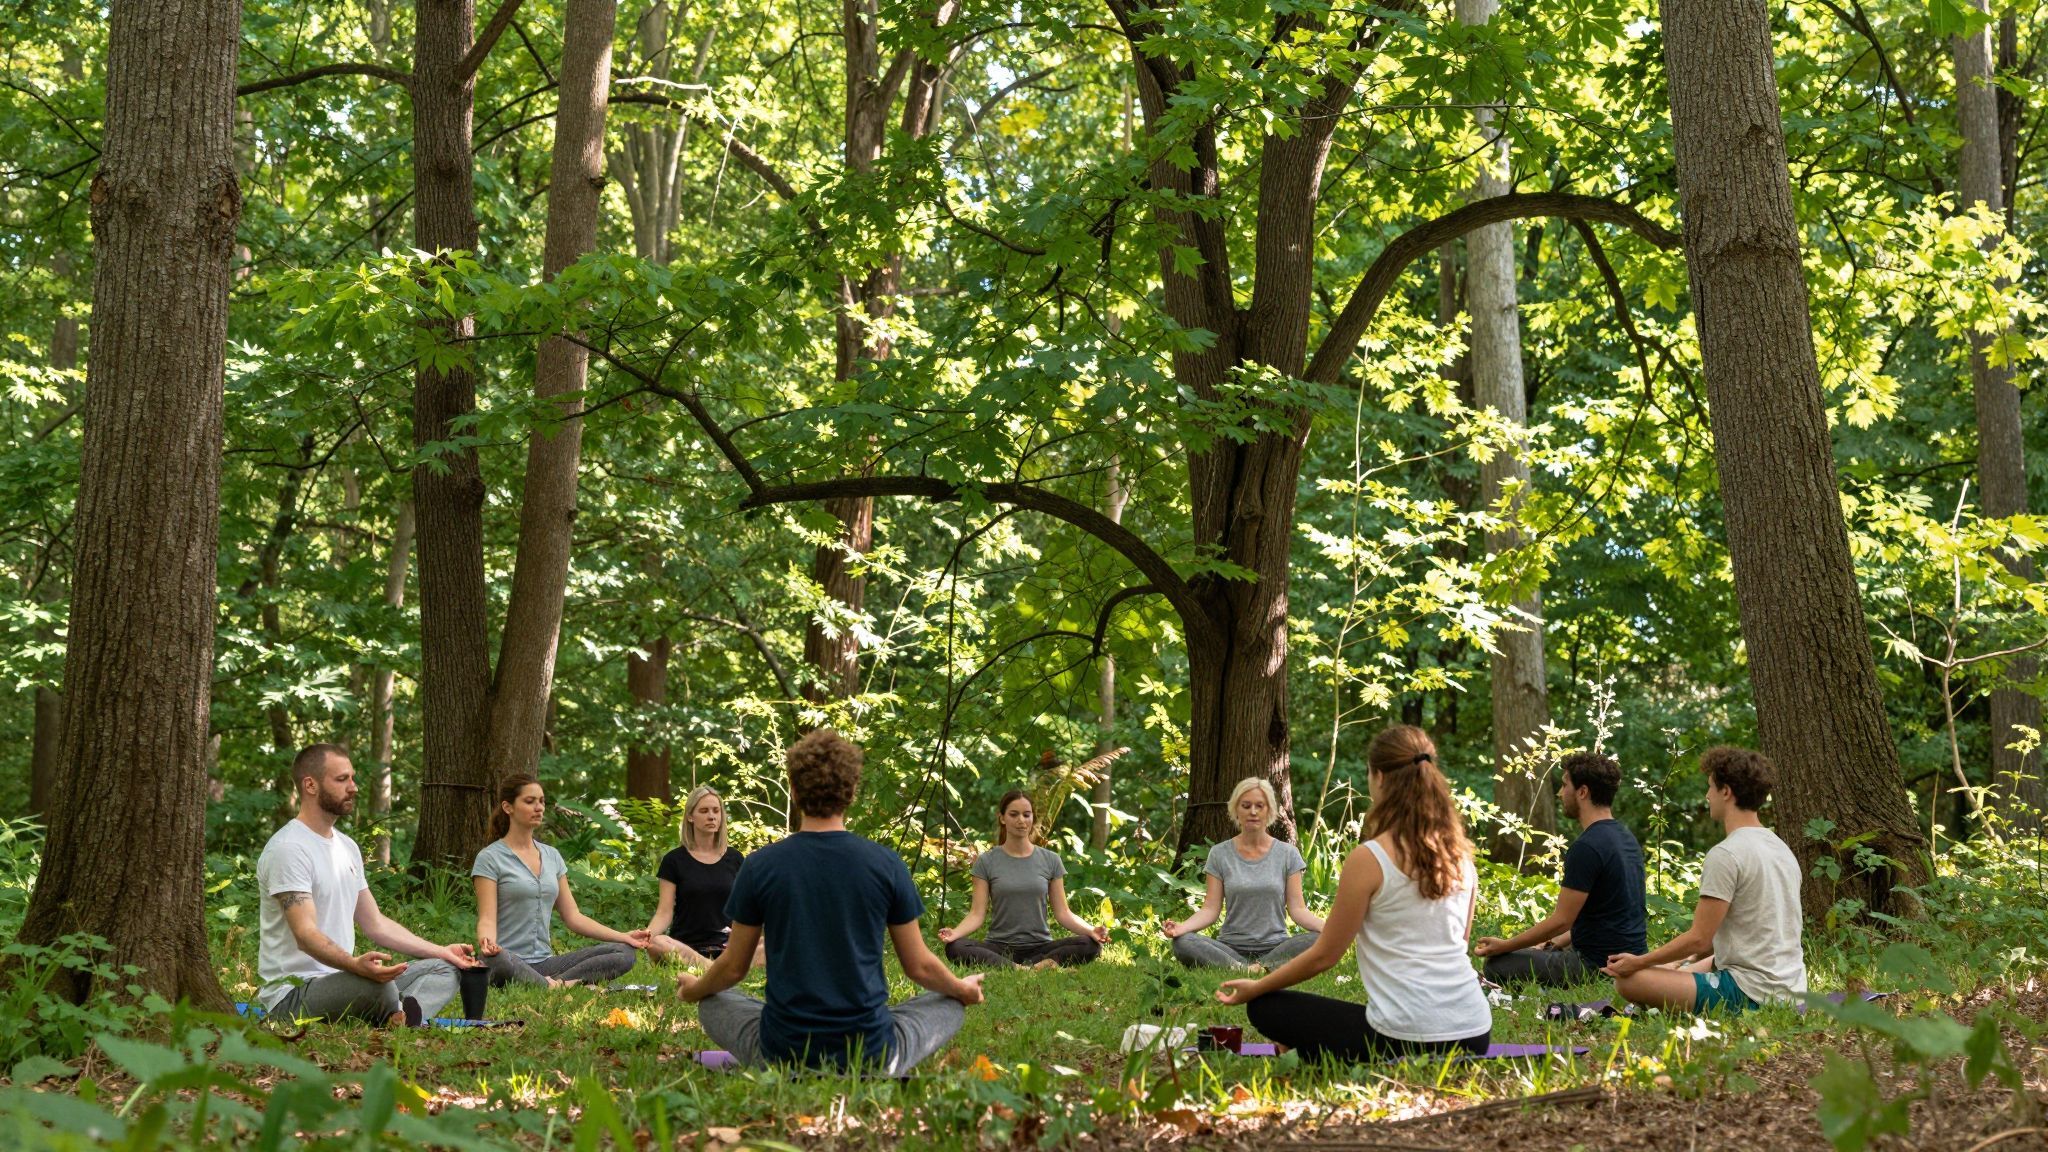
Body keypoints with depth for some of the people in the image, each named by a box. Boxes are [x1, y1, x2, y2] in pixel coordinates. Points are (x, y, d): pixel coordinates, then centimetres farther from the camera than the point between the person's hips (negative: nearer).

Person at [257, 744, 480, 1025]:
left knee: (442, 970, 4)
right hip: (293, 993, -10)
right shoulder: (288, 849, -14)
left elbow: (375, 923, 22)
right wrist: (355, 964, -43)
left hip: (340, 978, 10)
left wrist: (440, 951, 17)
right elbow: (305, 933, -25)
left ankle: (399, 1017, -24)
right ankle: (402, 1018, -11)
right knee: (376, 984, -39)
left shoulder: (347, 847, 17)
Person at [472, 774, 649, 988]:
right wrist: (486, 943, -34)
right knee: (497, 960, -43)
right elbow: (487, 919, -10)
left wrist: (623, 936, 6)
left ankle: (556, 983, -31)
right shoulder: (490, 858, -1)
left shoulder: (552, 856, 17)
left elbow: (573, 917, 16)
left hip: (544, 962, 6)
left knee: (625, 953, -14)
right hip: (510, 962, -6)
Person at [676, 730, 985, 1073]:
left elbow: (733, 967, 6)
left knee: (712, 1004, 29)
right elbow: (919, 967, 3)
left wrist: (694, 990, 29)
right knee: (951, 1005, 26)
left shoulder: (760, 866, -6)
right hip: (871, 1053, 0)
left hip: (781, 1053, 0)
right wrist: (963, 990, 25)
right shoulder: (886, 864, -6)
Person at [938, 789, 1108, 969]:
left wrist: (1091, 931, -14)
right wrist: (955, 932, -23)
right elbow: (977, 914, -2)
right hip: (999, 947, -1)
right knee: (954, 948, -32)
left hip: (1040, 946, 1)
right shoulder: (987, 862, 4)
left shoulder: (1050, 860, 8)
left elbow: (1063, 913, 6)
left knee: (1090, 945, -28)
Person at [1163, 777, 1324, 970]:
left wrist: (1326, 926, -19)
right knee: (1182, 943, -31)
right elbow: (1210, 909, 2)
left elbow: (1297, 909, 2)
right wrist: (1182, 926, -20)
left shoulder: (1287, 854, 8)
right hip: (1231, 947, 0)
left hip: (1275, 947, 0)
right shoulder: (1219, 854, 8)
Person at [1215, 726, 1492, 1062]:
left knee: (1265, 1007, 13)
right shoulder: (1461, 854, 7)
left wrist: (1255, 988, 13)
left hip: (1408, 1037, -7)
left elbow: (1324, 956, -2)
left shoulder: (1369, 859, -11)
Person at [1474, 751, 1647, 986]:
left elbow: (1561, 921, -18)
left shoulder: (1586, 847, -20)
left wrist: (1504, 946, -7)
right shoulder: (1625, 836, 11)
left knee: (1497, 966, -5)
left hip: (1599, 965, -10)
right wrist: (1558, 941, 18)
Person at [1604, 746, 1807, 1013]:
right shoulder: (1782, 849, 14)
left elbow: (1699, 939, -16)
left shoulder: (1725, 855, -15)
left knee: (1629, 980, -14)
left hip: (1748, 991, -10)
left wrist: (1638, 962, -3)